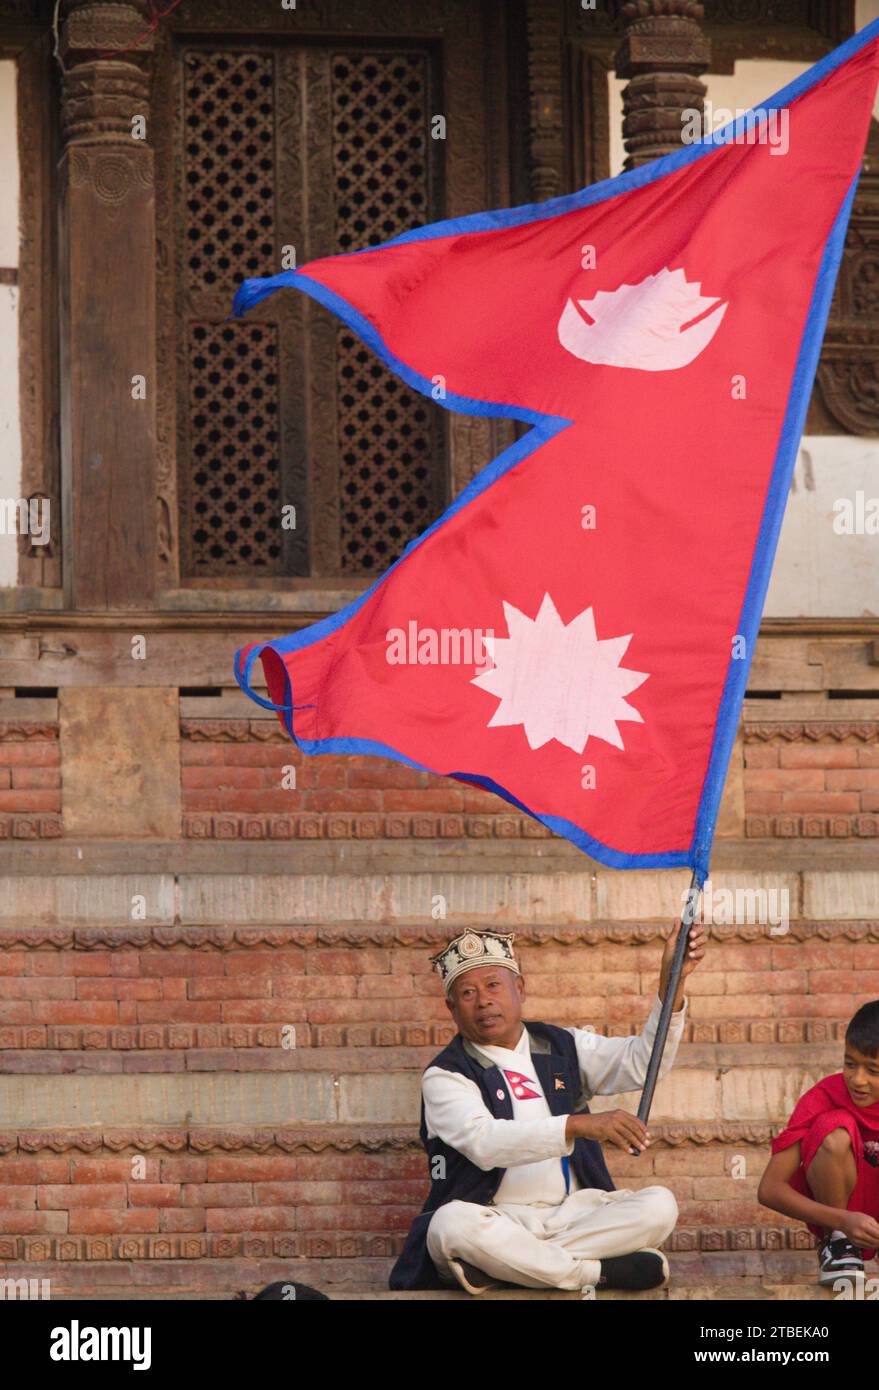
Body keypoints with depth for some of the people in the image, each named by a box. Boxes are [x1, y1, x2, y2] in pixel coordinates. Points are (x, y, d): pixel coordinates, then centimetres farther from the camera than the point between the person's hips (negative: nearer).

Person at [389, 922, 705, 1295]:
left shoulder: (563, 1047, 18)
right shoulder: (445, 1077, 1)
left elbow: (641, 1063, 5)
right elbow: (484, 1143, -18)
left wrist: (672, 981, -9)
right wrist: (580, 1125, -30)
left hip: (573, 1214, 4)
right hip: (496, 1221, -4)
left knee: (659, 1205, -22)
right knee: (453, 1224, -38)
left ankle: (502, 1267, -26)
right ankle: (601, 1272, -28)